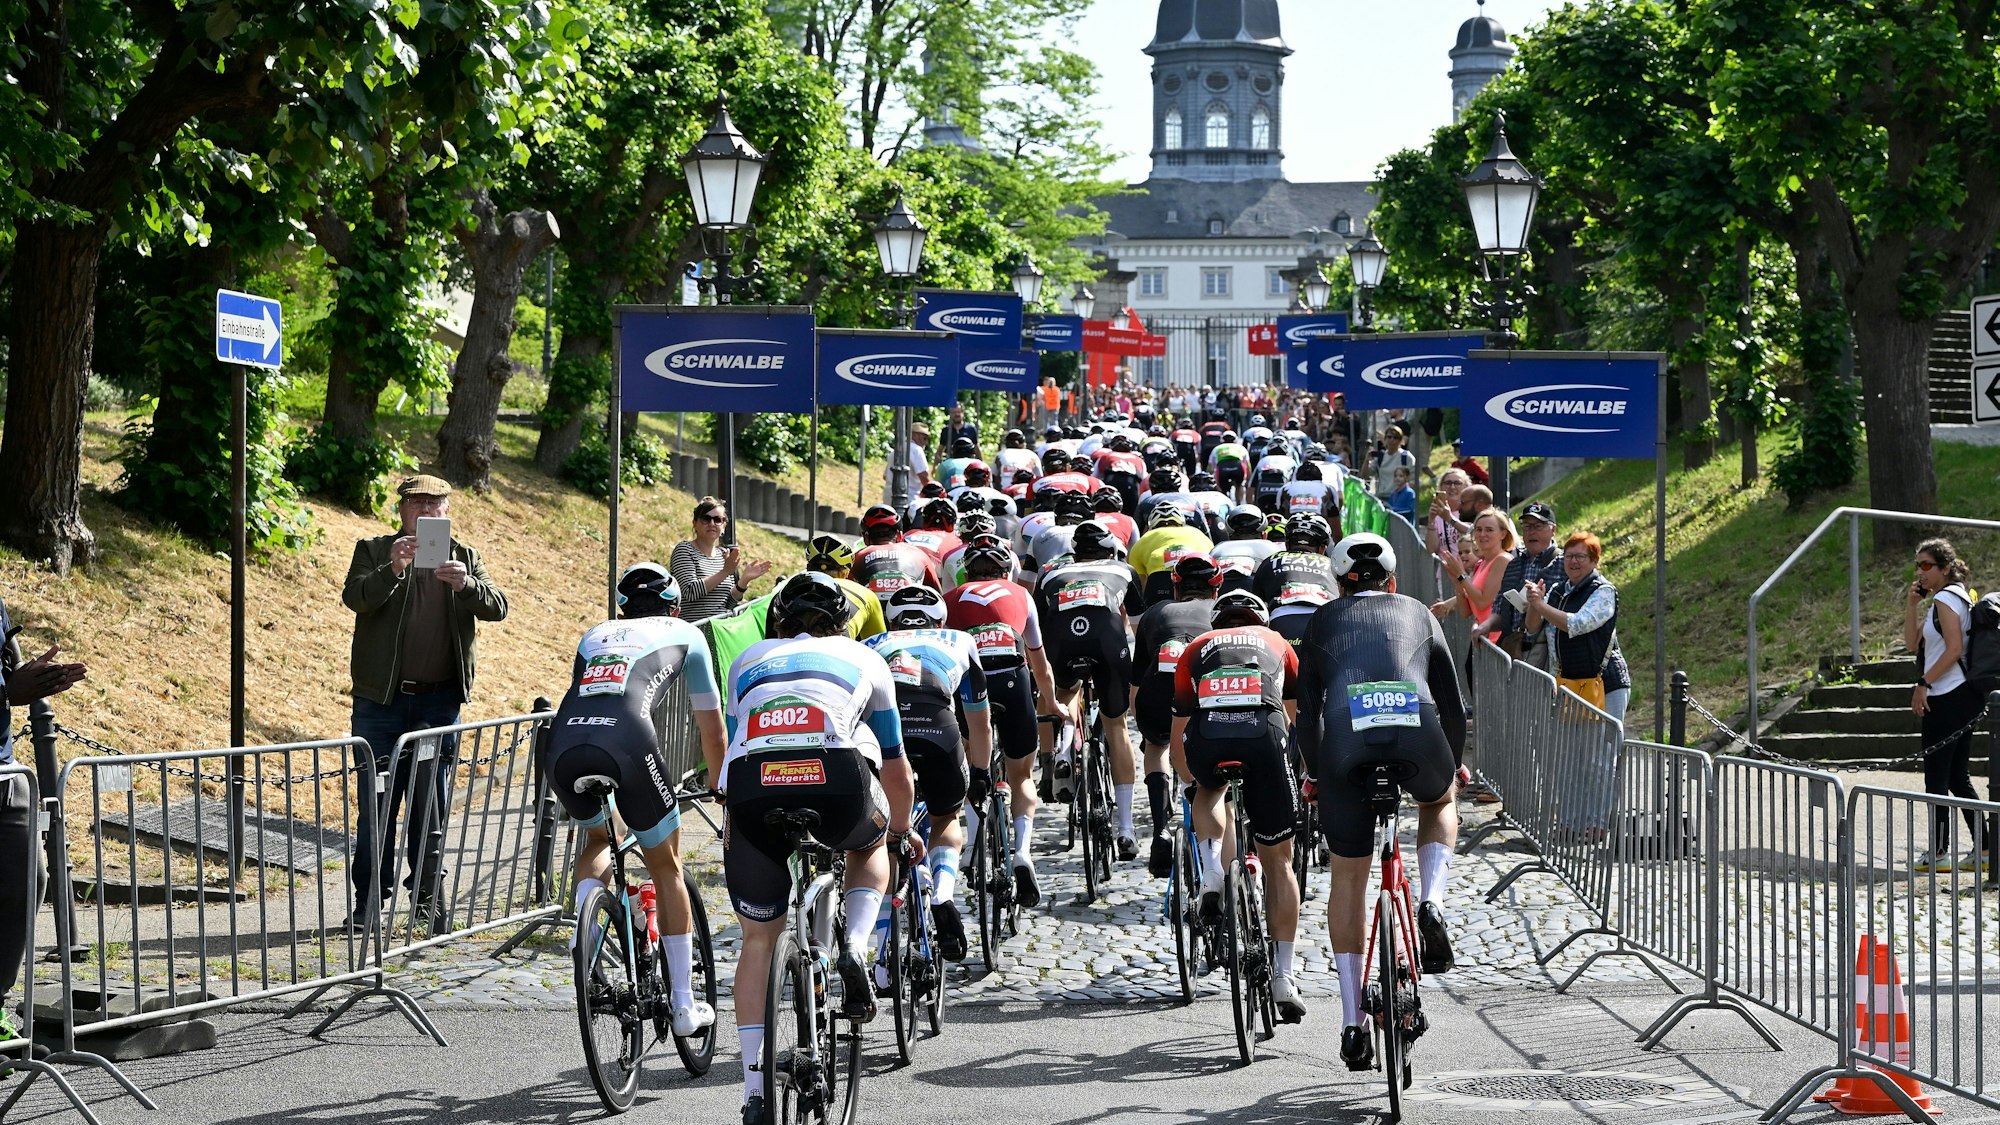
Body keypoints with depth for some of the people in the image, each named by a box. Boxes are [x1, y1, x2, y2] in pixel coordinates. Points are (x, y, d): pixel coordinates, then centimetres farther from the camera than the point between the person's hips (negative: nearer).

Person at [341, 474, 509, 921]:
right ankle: (369, 899, 3)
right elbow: (355, 597, -12)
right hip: (381, 699, -2)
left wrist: (465, 584, -23)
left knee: (432, 801, 6)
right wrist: (393, 571, -30)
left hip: (439, 700, 2)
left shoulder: (464, 559, 12)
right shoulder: (374, 551, 6)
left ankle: (428, 896, 14)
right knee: (376, 801, -2)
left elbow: (497, 607, -2)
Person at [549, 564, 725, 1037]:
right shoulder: (685, 634, 27)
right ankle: (684, 1005, 19)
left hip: (563, 745, 3)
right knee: (666, 866, 18)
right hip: (628, 745, -3)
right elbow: (712, 732, 32)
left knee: (597, 839, 34)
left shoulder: (595, 635, 35)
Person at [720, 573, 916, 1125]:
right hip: (838, 778, -1)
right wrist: (901, 832, 55)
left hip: (753, 789, 1)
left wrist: (738, 824, 56)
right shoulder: (863, 659, 31)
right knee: (870, 846, 36)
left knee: (758, 940, 18)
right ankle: (853, 948, 10)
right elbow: (895, 771, 37)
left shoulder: (748, 661, 33)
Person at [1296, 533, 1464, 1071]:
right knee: (1439, 802, 37)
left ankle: (1351, 1022, 13)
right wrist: (1453, 765, 46)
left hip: (1346, 747, 0)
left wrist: (1315, 774, 39)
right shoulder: (1419, 614, 28)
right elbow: (1453, 706, 29)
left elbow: (1307, 713, 24)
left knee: (1348, 878, 16)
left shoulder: (1323, 622, 27)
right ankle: (1431, 906, 10)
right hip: (1419, 741, 0)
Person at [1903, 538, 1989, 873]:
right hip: (1963, 696, 10)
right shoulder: (1958, 598, 19)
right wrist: (1912, 604, 10)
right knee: (1958, 778, 12)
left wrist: (1923, 684, -18)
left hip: (1947, 698, -10)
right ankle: (1983, 849, 11)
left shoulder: (1945, 599, -11)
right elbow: (1912, 643, 20)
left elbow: (1954, 649, -21)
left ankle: (1939, 852, -3)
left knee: (1936, 777, -5)